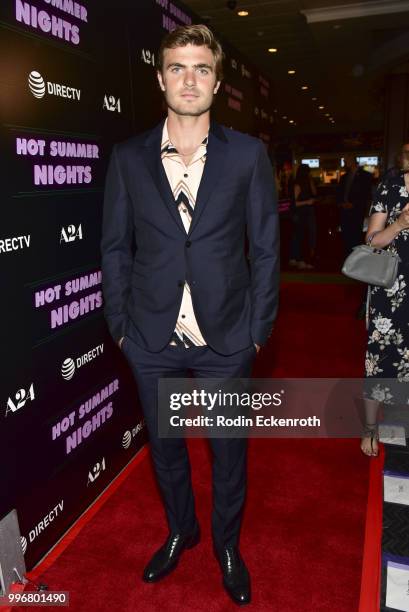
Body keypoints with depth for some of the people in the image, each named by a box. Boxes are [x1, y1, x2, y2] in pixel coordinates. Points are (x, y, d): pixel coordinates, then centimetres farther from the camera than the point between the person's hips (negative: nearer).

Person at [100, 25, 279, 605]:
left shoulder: (248, 154, -2)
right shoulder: (128, 157, 1)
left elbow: (266, 247, -1)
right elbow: (115, 247, 3)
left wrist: (259, 327, -4)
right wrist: (120, 323, 0)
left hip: (227, 338, -1)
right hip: (153, 340, 2)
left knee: (229, 449, 15)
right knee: (164, 445, 20)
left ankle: (228, 544, 44)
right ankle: (181, 531, 48)